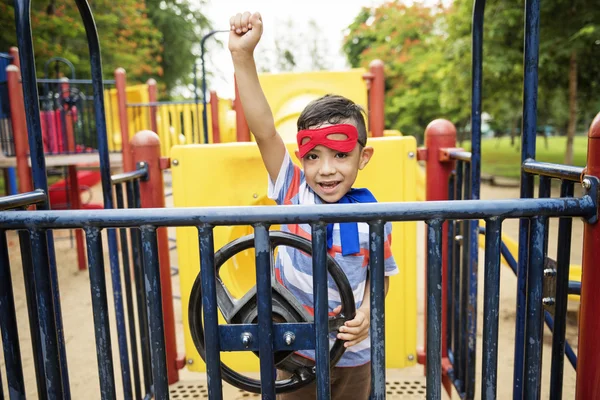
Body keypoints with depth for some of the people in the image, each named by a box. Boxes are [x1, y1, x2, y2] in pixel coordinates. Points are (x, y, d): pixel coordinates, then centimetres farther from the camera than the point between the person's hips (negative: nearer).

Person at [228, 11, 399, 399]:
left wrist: (367, 313, -20)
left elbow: (381, 273, -1)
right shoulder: (294, 192, -16)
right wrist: (243, 56, -35)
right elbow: (264, 130, -27)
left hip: (353, 352, 1)